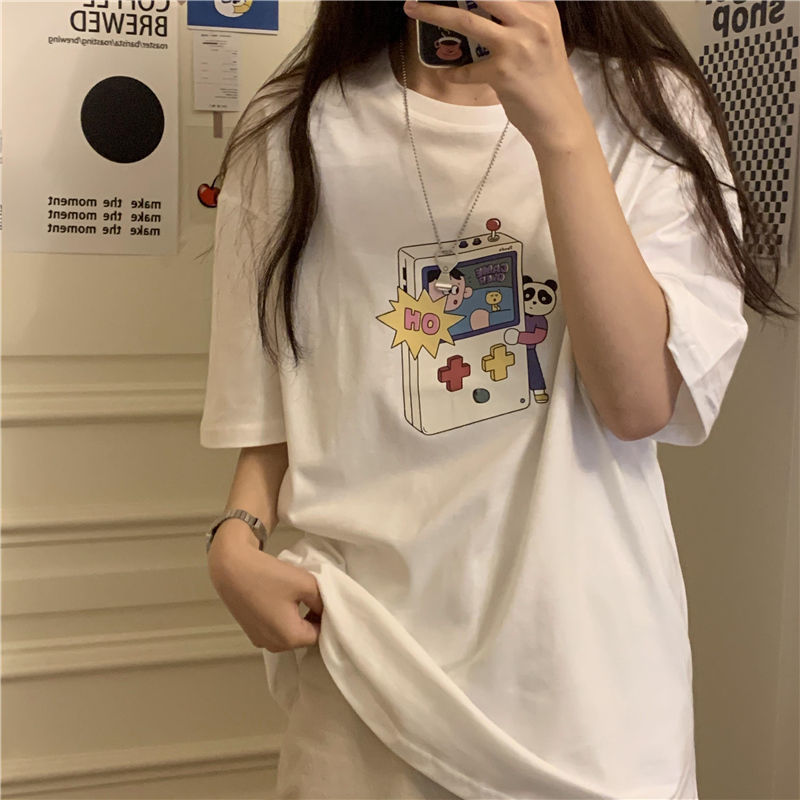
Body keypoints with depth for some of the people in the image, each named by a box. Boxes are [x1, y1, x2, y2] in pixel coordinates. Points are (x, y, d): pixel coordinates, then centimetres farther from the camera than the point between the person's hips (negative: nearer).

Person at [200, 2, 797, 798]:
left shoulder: (651, 110, -2)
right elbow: (270, 407, 6)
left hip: (591, 653, 0)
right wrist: (236, 543, -13)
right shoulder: (296, 135, 1)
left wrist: (558, 127, -20)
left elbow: (641, 403, -14)